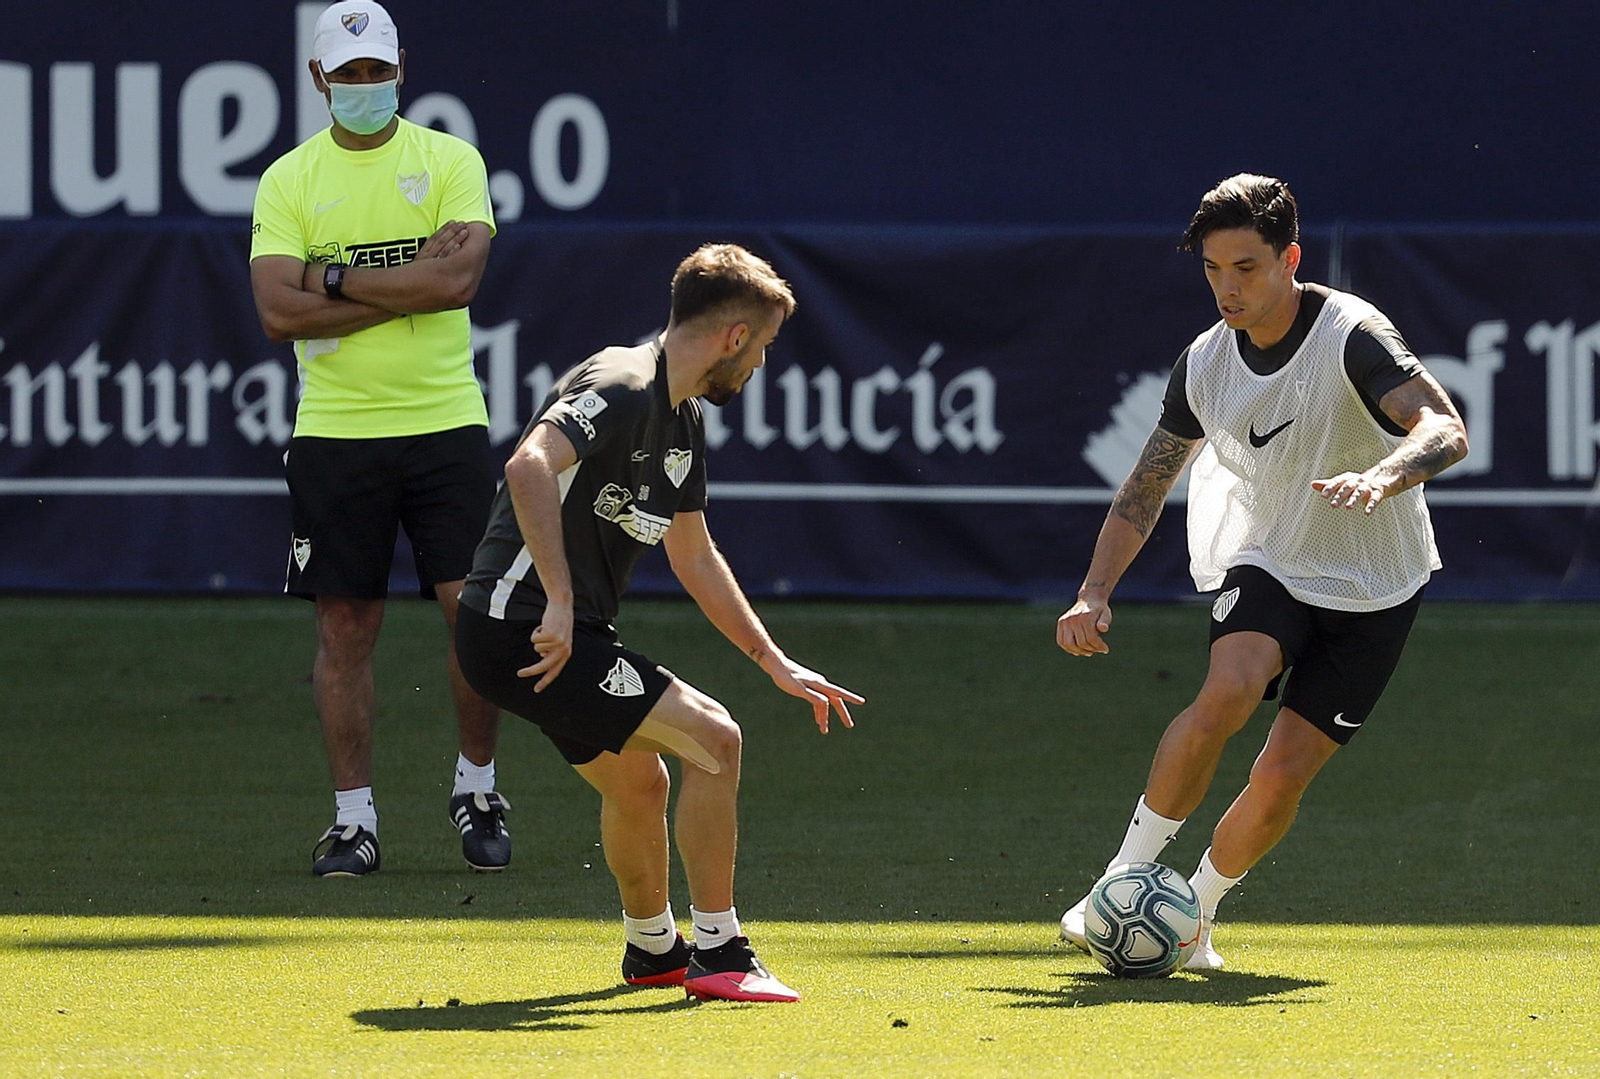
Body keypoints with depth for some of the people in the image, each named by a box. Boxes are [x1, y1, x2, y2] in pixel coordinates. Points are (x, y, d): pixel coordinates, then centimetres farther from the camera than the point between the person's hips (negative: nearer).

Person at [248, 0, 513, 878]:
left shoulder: (450, 161, 4)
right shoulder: (288, 180, 5)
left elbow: (458, 278, -12)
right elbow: (279, 312, -8)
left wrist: (335, 279, -10)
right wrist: (410, 286, -11)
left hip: (445, 422, 0)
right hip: (335, 433, 0)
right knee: (345, 626, 2)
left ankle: (477, 790, 15)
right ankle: (353, 819, 9)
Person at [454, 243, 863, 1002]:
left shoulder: (683, 420, 15)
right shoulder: (621, 388, -17)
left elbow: (694, 556, 27)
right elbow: (529, 466, -34)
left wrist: (775, 663, 28)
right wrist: (558, 601, -37)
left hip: (556, 633, 10)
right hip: (519, 628, -10)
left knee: (638, 782, 26)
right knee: (713, 739, -12)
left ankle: (654, 949, 48)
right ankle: (718, 955, -4)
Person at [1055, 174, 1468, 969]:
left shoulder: (1351, 335, -20)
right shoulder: (1205, 365, -4)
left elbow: (1444, 430, -34)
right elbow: (1144, 489, 6)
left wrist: (1381, 477, -54)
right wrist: (1095, 594, -7)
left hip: (1371, 592, -3)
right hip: (1267, 566, 3)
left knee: (1282, 776, -10)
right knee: (1228, 691, -29)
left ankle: (1197, 910, 16)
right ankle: (1126, 879, -17)